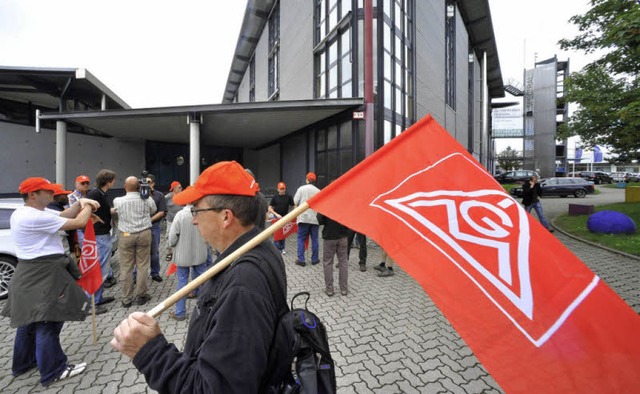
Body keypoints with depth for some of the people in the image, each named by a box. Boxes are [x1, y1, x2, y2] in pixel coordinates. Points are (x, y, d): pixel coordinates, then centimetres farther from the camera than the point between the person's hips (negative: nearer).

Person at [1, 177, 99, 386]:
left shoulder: (21, 213, 10)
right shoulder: (37, 217, -24)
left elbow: (64, 215, 8)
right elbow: (79, 222, -22)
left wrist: (80, 202, -7)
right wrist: (87, 207, -5)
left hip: (31, 273, 11)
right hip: (43, 275, -11)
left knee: (30, 319, 23)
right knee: (47, 323, 1)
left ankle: (23, 363, 39)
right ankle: (53, 371, 14)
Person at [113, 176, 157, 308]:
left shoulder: (117, 201, -5)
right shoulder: (147, 200, -5)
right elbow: (153, 211, 15)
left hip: (125, 235, 0)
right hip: (144, 234, 0)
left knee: (126, 267, 8)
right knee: (142, 266, 8)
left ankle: (126, 299, 17)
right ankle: (141, 296, 17)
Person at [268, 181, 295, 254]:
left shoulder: (288, 197, -1)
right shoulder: (275, 197, -2)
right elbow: (270, 208, -2)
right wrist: (276, 214, -14)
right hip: (276, 218, -1)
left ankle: (282, 248, 19)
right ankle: (277, 249, 4)